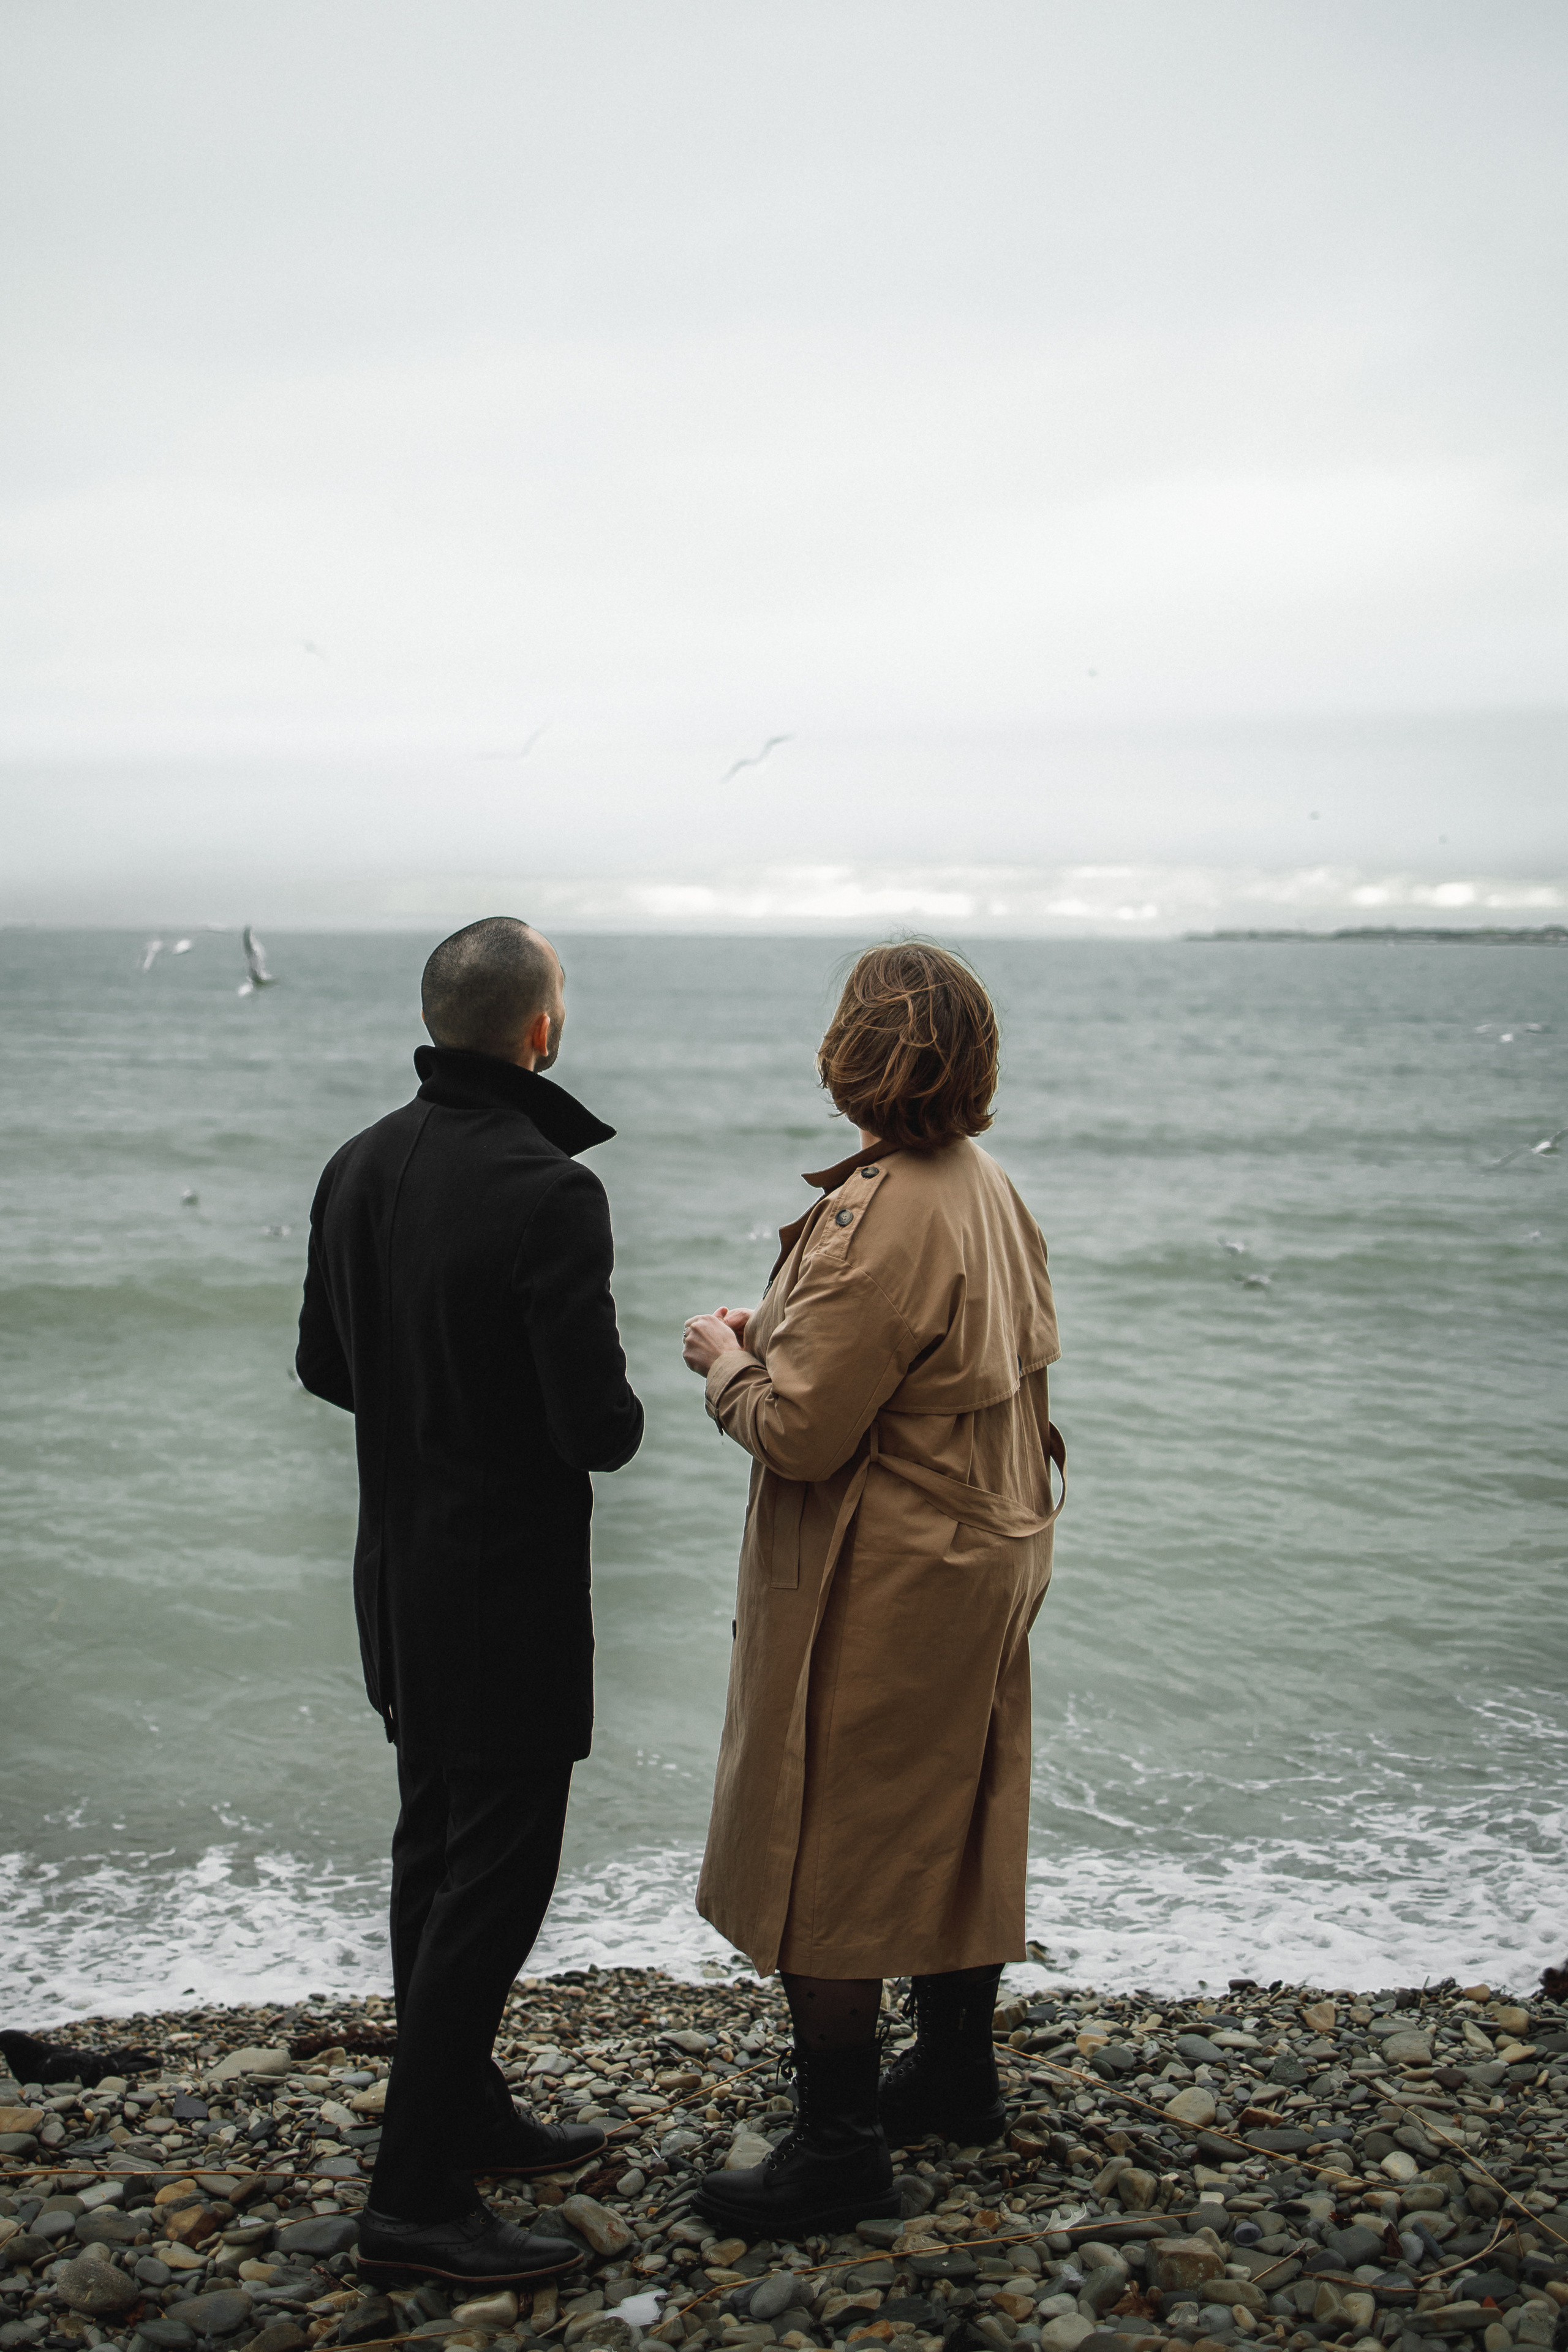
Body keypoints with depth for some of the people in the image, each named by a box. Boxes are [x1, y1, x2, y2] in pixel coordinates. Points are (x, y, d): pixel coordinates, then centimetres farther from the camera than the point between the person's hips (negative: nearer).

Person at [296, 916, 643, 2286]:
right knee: (495, 1880, 0)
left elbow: (325, 1366, 11)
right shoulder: (548, 1192, -23)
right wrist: (619, 1414, -2)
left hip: (399, 1580, 9)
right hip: (507, 1594, -8)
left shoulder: (359, 1168, 1)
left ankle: (464, 2115, 33)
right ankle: (416, 2195, 6)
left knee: (435, 1855, 19)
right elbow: (598, 1425, -24)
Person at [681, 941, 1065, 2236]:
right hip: (986, 1554, 9)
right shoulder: (992, 1192, 3)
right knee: (953, 1819, 21)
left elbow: (799, 1433, -25)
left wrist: (727, 1355, -6)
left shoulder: (879, 1223, -26)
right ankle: (956, 2072, 38)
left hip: (878, 1592, -9)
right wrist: (782, 1333, 9)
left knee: (826, 1855, 4)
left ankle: (842, 2145, 14)